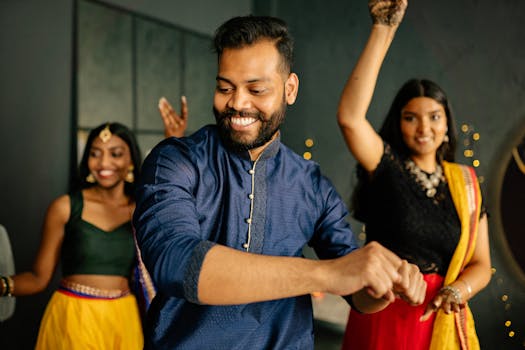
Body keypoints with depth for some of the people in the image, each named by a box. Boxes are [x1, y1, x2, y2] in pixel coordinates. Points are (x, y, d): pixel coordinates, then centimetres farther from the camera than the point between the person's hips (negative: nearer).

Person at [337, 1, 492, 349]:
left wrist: (459, 290, -17)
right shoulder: (386, 165, -7)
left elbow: (481, 264, 6)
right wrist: (384, 30, -25)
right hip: (382, 318, -3)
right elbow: (350, 117, -26)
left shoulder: (465, 183, 3)